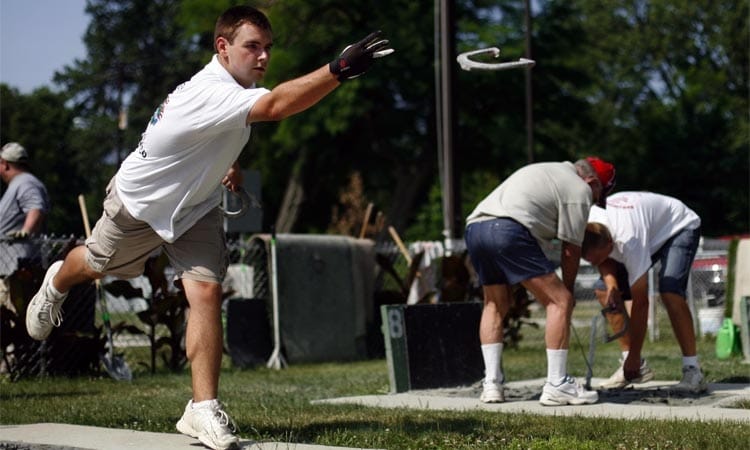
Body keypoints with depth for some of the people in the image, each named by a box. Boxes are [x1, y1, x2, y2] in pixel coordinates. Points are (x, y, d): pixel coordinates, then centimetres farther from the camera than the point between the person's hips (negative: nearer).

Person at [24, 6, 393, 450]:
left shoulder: (229, 84, -11)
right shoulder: (211, 92, -40)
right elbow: (275, 106, -58)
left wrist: (226, 161, 15)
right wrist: (339, 69, -68)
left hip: (195, 206, 6)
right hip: (139, 203, -6)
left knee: (207, 293, -13)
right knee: (97, 264, 22)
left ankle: (203, 409, -11)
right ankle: (56, 285, 59)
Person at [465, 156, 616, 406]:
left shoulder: (546, 171, 34)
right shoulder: (580, 190, 9)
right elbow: (571, 248, 7)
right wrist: (568, 287, 21)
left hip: (474, 226, 9)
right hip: (509, 229, -9)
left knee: (495, 304, 23)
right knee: (560, 302, -2)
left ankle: (491, 384, 18)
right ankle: (556, 385, -4)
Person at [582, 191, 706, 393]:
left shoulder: (628, 240, -42)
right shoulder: (587, 226, -24)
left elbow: (640, 302, -36)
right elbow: (606, 261, -3)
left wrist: (634, 357, -31)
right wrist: (611, 285, -26)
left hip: (680, 227, -8)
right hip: (651, 231, 8)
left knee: (669, 291, -32)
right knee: (604, 291, -3)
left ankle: (692, 370, -27)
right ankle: (638, 368, 2)